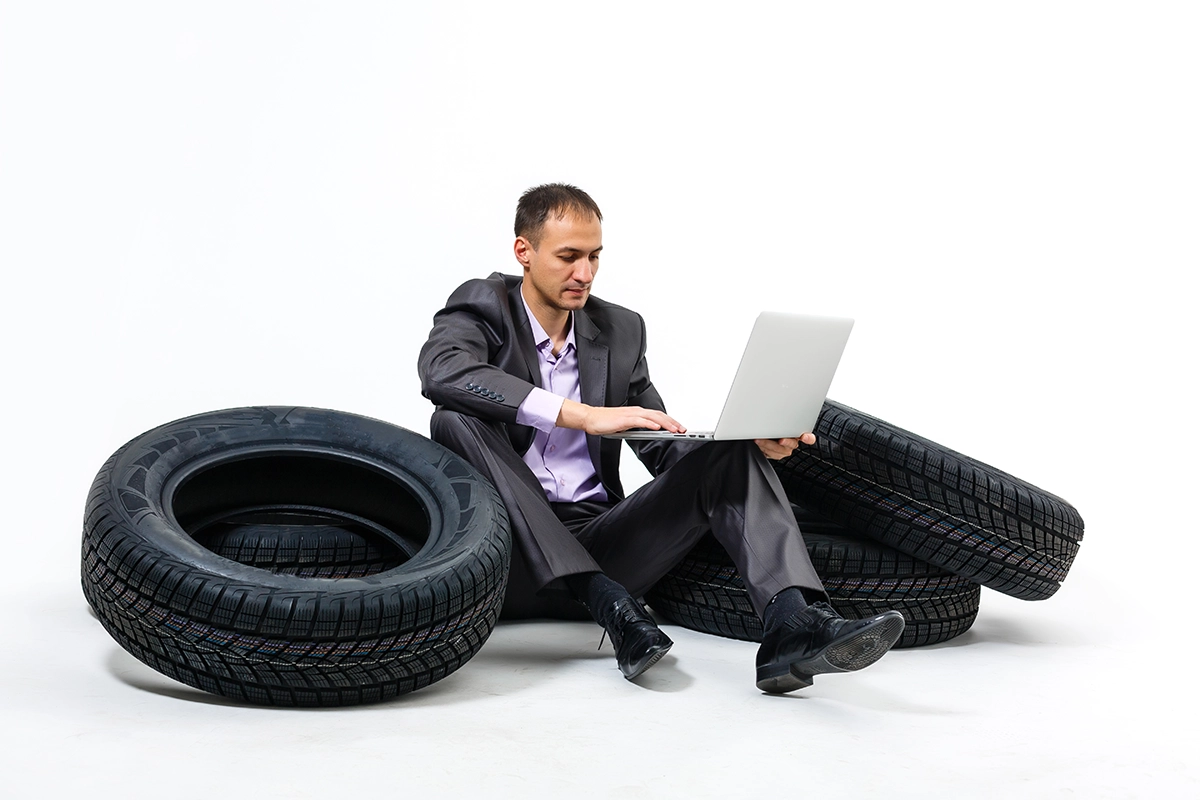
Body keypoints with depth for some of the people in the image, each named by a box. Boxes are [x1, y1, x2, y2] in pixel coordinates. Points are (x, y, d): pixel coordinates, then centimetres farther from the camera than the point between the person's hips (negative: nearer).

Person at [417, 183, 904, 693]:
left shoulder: (620, 331, 11)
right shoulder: (482, 305, -1)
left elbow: (663, 446, 10)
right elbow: (441, 371, -25)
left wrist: (756, 440, -11)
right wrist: (583, 415, -32)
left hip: (596, 546, 4)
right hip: (513, 562, -3)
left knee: (732, 451, -12)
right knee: (456, 418, -28)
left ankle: (792, 628, -37)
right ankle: (606, 603, -32)